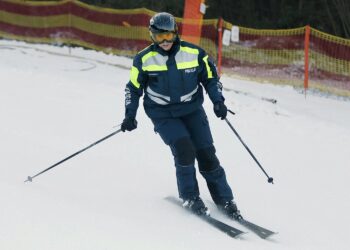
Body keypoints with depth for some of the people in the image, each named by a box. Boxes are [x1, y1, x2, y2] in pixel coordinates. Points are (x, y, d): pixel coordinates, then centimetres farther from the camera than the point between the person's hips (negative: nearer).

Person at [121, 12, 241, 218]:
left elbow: (211, 78, 5)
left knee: (206, 153, -7)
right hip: (163, 115, -1)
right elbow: (133, 88, 5)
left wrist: (218, 101, -9)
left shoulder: (194, 53, -7)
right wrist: (130, 115, -4)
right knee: (184, 149, -23)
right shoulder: (144, 60, -6)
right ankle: (190, 197, -4)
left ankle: (225, 200, 7)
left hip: (192, 110, 1)